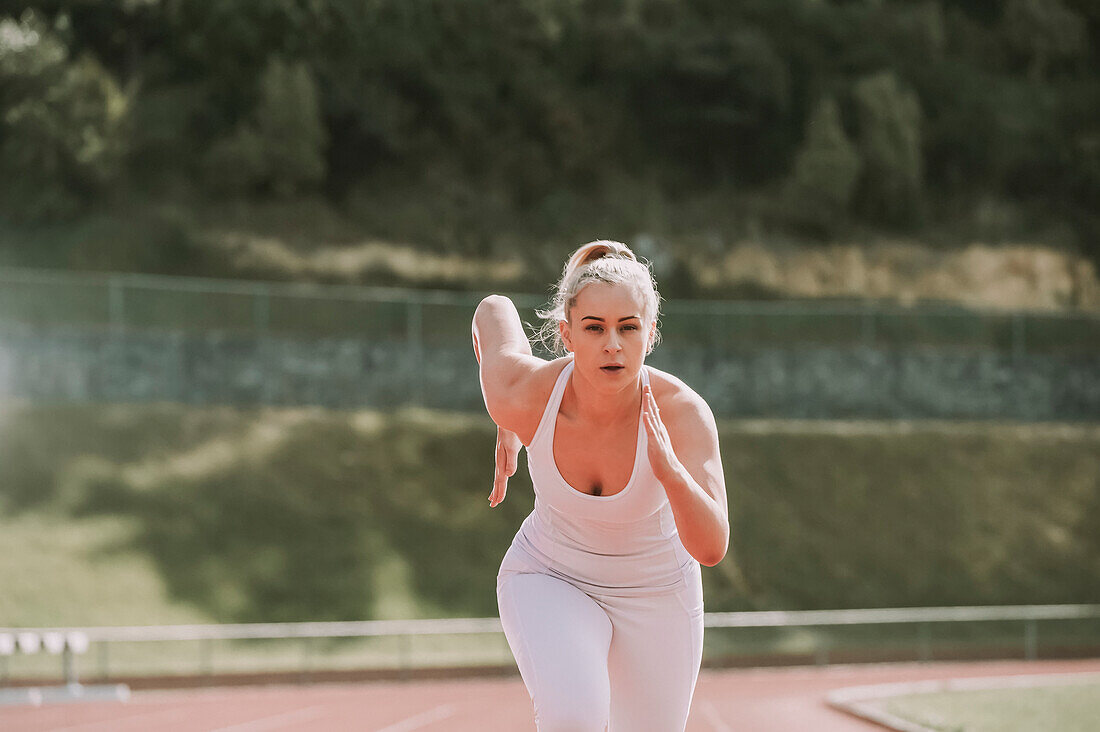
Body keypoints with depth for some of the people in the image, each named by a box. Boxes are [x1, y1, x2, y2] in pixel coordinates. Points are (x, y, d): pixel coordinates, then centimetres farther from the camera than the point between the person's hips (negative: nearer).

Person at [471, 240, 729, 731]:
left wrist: (668, 468, -53)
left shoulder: (682, 412, -30)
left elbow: (711, 547, -36)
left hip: (655, 596, 1)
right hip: (550, 581, -1)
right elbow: (495, 310, -5)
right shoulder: (522, 397, -27)